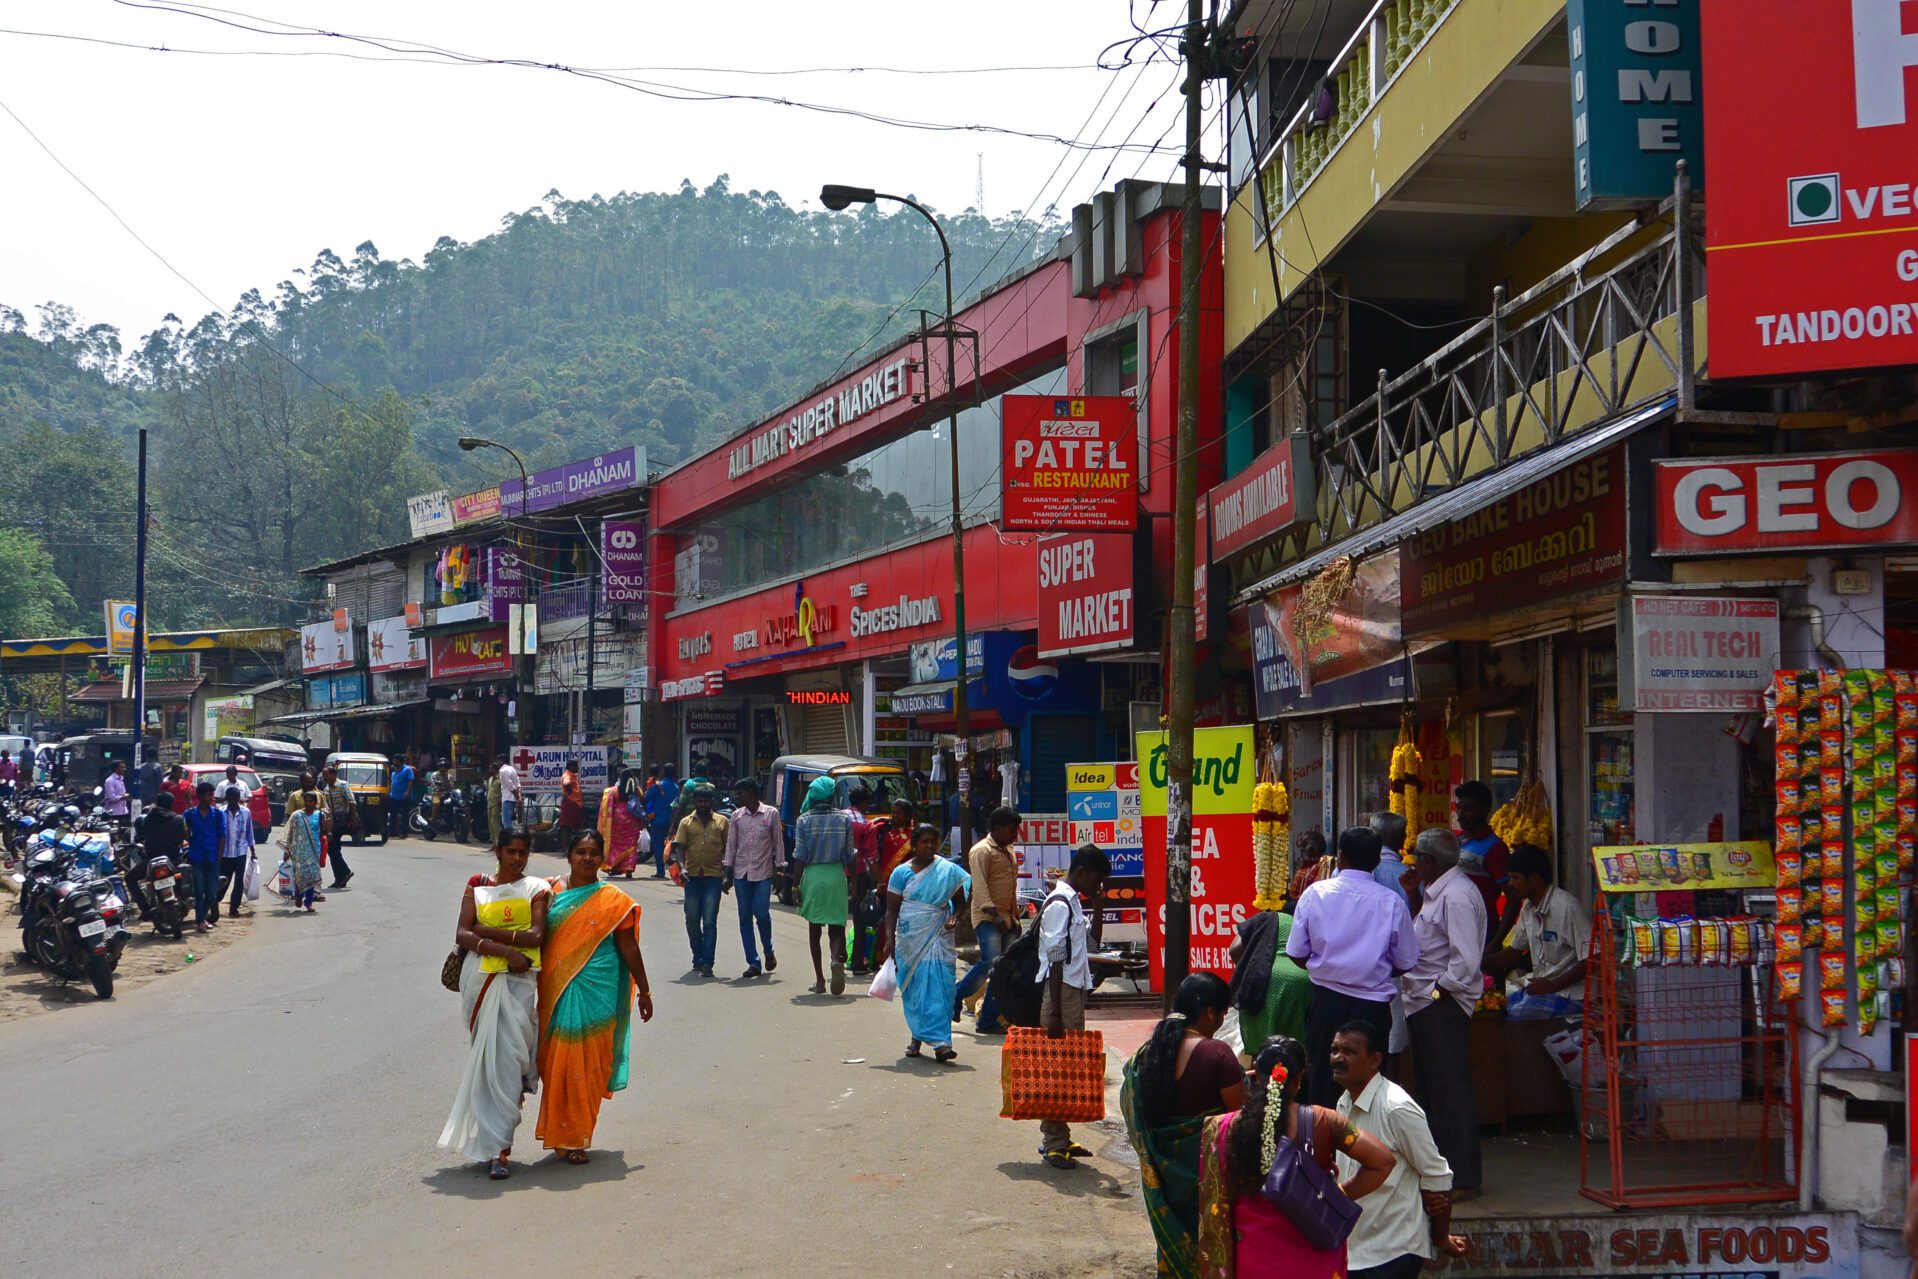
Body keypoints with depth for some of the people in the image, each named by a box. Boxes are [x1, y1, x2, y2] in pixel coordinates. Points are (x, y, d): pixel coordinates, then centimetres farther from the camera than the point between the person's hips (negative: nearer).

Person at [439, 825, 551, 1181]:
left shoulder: (536, 889, 7)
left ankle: (496, 1146, -8)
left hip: (518, 979, -2)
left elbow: (536, 935, -7)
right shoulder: (476, 887, 10)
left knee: (506, 1058, -10)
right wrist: (506, 949, -14)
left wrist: (489, 932, -10)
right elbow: (462, 935, -2)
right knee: (484, 1056, 1)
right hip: (479, 977, 2)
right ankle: (494, 1141, 15)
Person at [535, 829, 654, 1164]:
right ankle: (562, 1134, 16)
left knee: (587, 1063, -1)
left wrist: (644, 991, 6)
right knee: (556, 1062, 3)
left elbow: (629, 948, 4)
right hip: (556, 991, 2)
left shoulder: (614, 900, 1)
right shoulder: (550, 892, 6)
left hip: (596, 991, -2)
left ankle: (575, 1139, 8)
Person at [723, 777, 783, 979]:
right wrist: (728, 876, 5)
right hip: (741, 873, 3)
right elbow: (731, 846, 9)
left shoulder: (771, 814, 0)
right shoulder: (736, 816, 7)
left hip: (763, 872, -3)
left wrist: (779, 870, -2)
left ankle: (769, 951, 16)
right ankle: (753, 963, 8)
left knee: (761, 913, -11)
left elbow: (778, 843, 3)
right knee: (745, 917, 2)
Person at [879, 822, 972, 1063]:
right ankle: (917, 1037, 19)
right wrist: (890, 939, -6)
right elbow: (892, 909, 3)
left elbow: (960, 901, 11)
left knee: (938, 986, -11)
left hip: (937, 937, -1)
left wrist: (955, 918, -9)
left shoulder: (948, 871, 4)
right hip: (909, 939, 1)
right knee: (913, 988, 5)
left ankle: (940, 1043, -15)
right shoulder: (902, 873, 3)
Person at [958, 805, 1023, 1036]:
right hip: (987, 918, -9)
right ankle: (954, 997, -5)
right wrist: (993, 913, -29)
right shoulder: (982, 851, -7)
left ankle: (988, 1021, 4)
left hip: (1007, 918, 9)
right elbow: (979, 885, -19)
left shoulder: (1009, 852, 22)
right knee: (992, 962, -22)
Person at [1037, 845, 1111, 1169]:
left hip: (1075, 991, 10)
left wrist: (1097, 905, 18)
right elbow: (1055, 960, -20)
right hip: (1062, 995, -10)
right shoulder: (1060, 904, -15)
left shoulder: (1072, 902, 15)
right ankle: (1053, 1144, -2)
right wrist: (1054, 1013, -23)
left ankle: (1059, 1138, 21)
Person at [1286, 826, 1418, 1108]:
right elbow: (1405, 963, 1)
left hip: (1326, 1002, 1)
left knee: (1321, 1079, 11)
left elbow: (1297, 954, 0)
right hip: (1373, 1006, -1)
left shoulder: (1314, 893, -5)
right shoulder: (1392, 902, -7)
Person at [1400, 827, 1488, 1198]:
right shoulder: (1436, 892, 17)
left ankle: (1461, 1180, -1)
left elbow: (1465, 959, -23)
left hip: (1443, 1005, -11)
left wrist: (1440, 990, -15)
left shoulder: (1457, 896, -17)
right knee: (1428, 1087, 17)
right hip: (1425, 1003, 11)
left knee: (1450, 1090, -6)